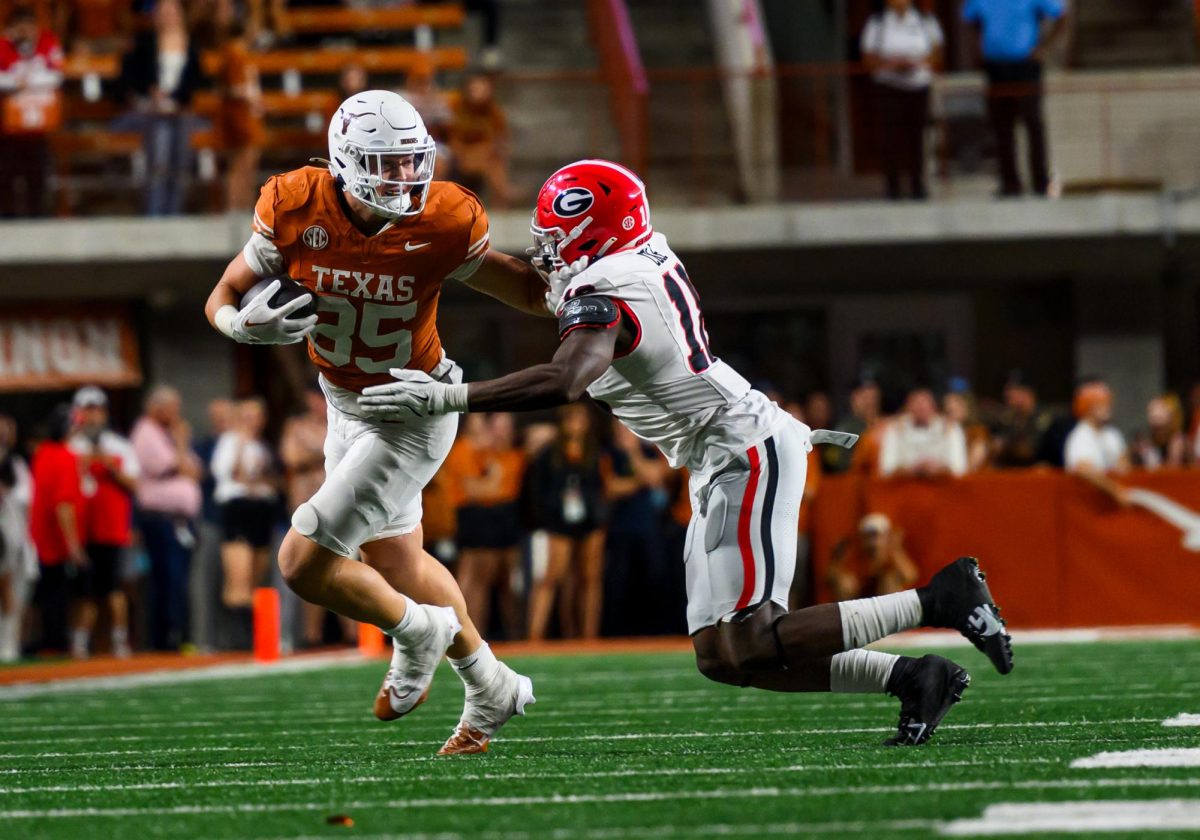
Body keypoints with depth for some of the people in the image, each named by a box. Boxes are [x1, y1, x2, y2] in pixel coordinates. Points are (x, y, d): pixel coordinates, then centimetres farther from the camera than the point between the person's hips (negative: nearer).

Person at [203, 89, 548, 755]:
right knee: (395, 562, 22)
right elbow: (223, 298, -10)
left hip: (414, 413, -5)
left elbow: (529, 291, -11)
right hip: (346, 403, 5)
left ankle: (418, 632, 17)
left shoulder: (441, 224, -24)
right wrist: (243, 324, -33)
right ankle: (490, 688, 43)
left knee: (303, 563, -12)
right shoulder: (296, 209, -18)